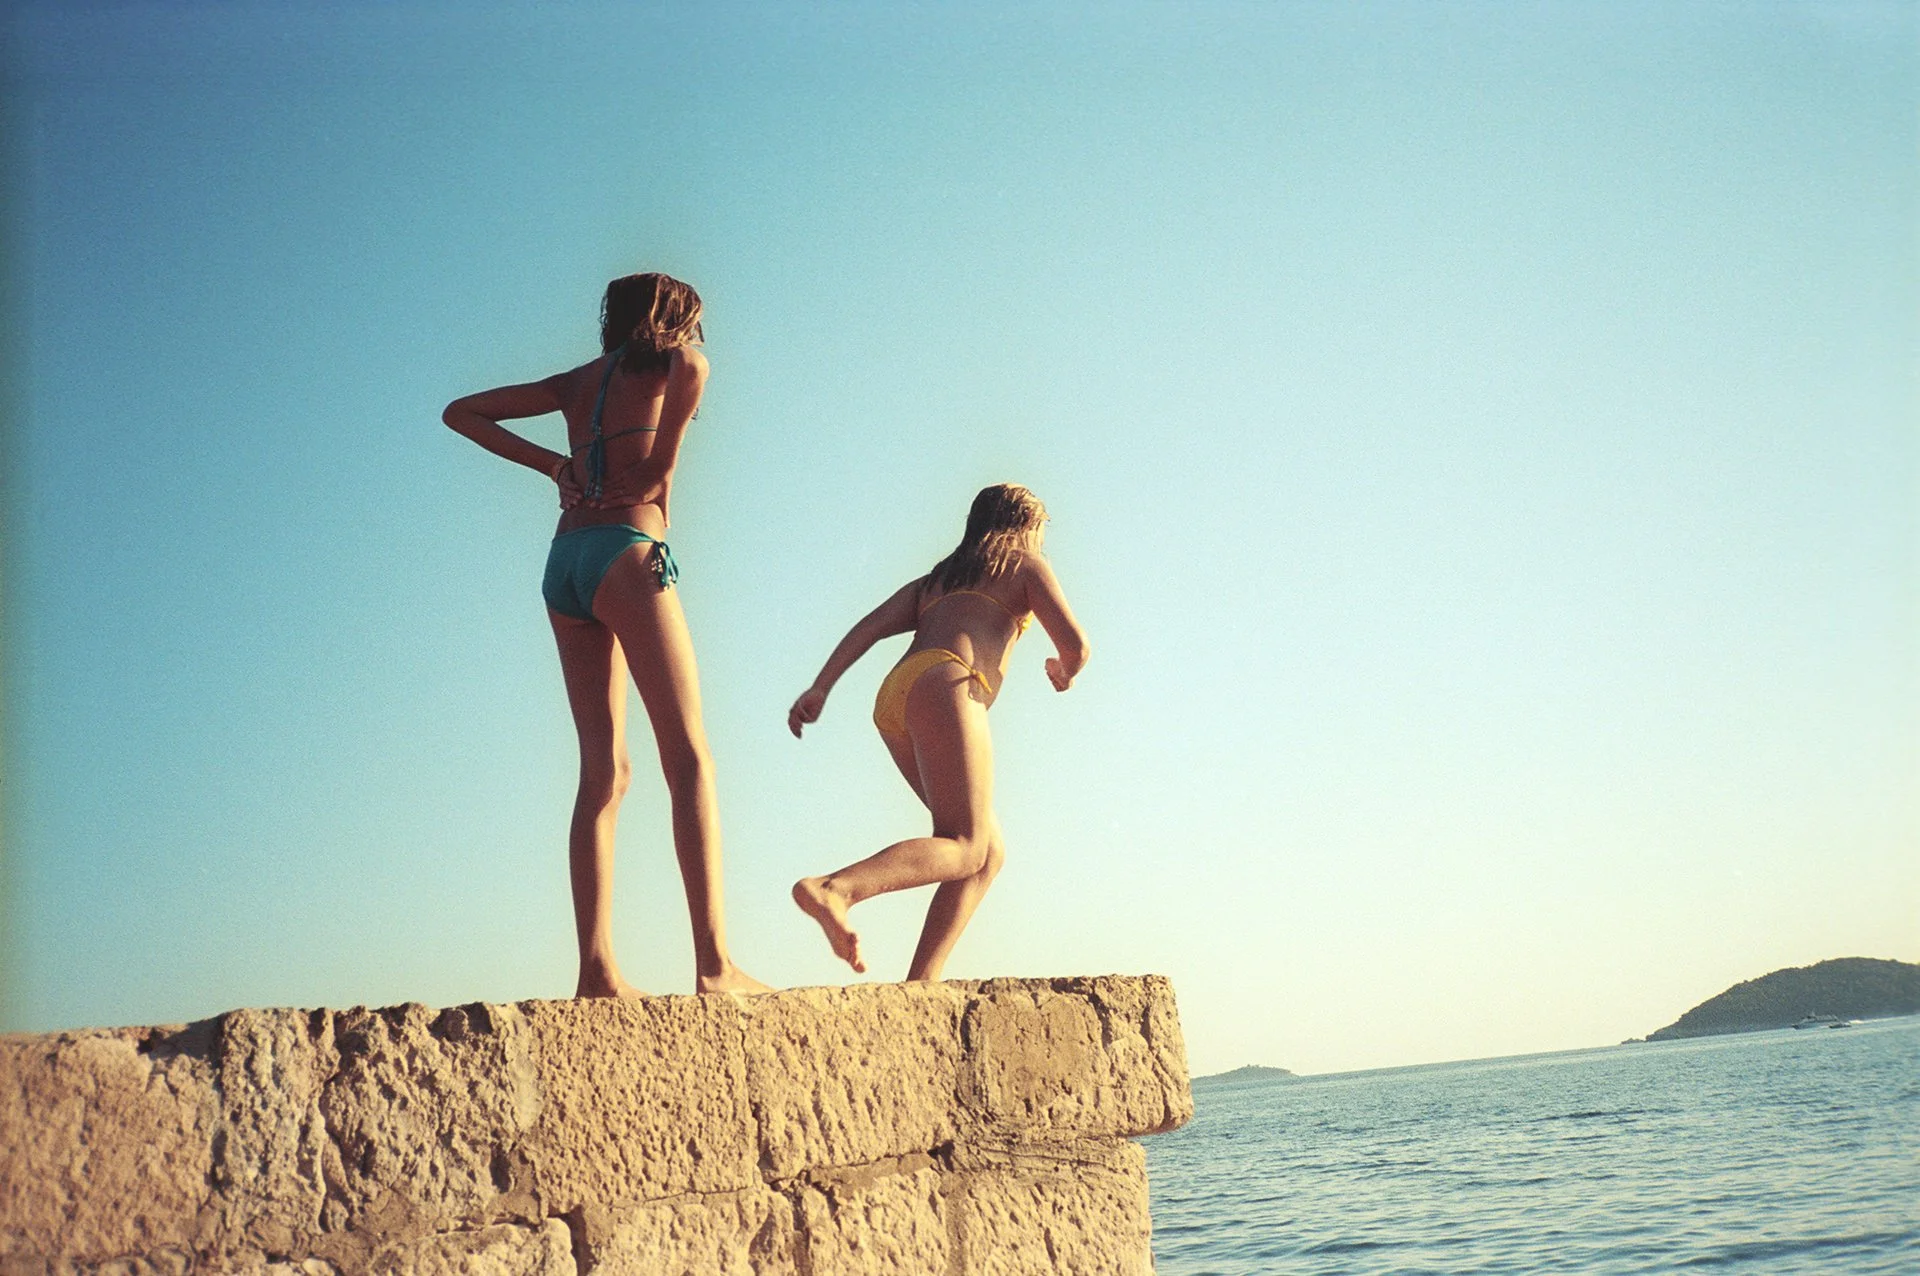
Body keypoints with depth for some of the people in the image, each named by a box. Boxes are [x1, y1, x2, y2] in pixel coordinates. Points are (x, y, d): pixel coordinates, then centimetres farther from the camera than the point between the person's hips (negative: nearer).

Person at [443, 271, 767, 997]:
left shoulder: (577, 383, 24)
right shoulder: (669, 363, 9)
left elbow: (462, 413, 27)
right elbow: (693, 368, -18)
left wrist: (552, 465, 17)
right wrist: (661, 469, -7)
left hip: (563, 563, 7)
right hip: (627, 552, -6)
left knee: (603, 773, 3)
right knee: (689, 759, -10)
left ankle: (596, 971, -5)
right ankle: (714, 963, -19)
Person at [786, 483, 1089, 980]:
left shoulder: (932, 580, 34)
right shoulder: (1027, 566, 19)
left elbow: (870, 625, 17)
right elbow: (1075, 643, 7)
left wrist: (820, 687, 6)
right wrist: (1065, 672, 31)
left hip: (894, 697, 7)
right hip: (946, 684, -7)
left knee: (991, 852, 9)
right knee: (965, 849, -14)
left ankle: (920, 984, -5)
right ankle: (835, 888, -39)